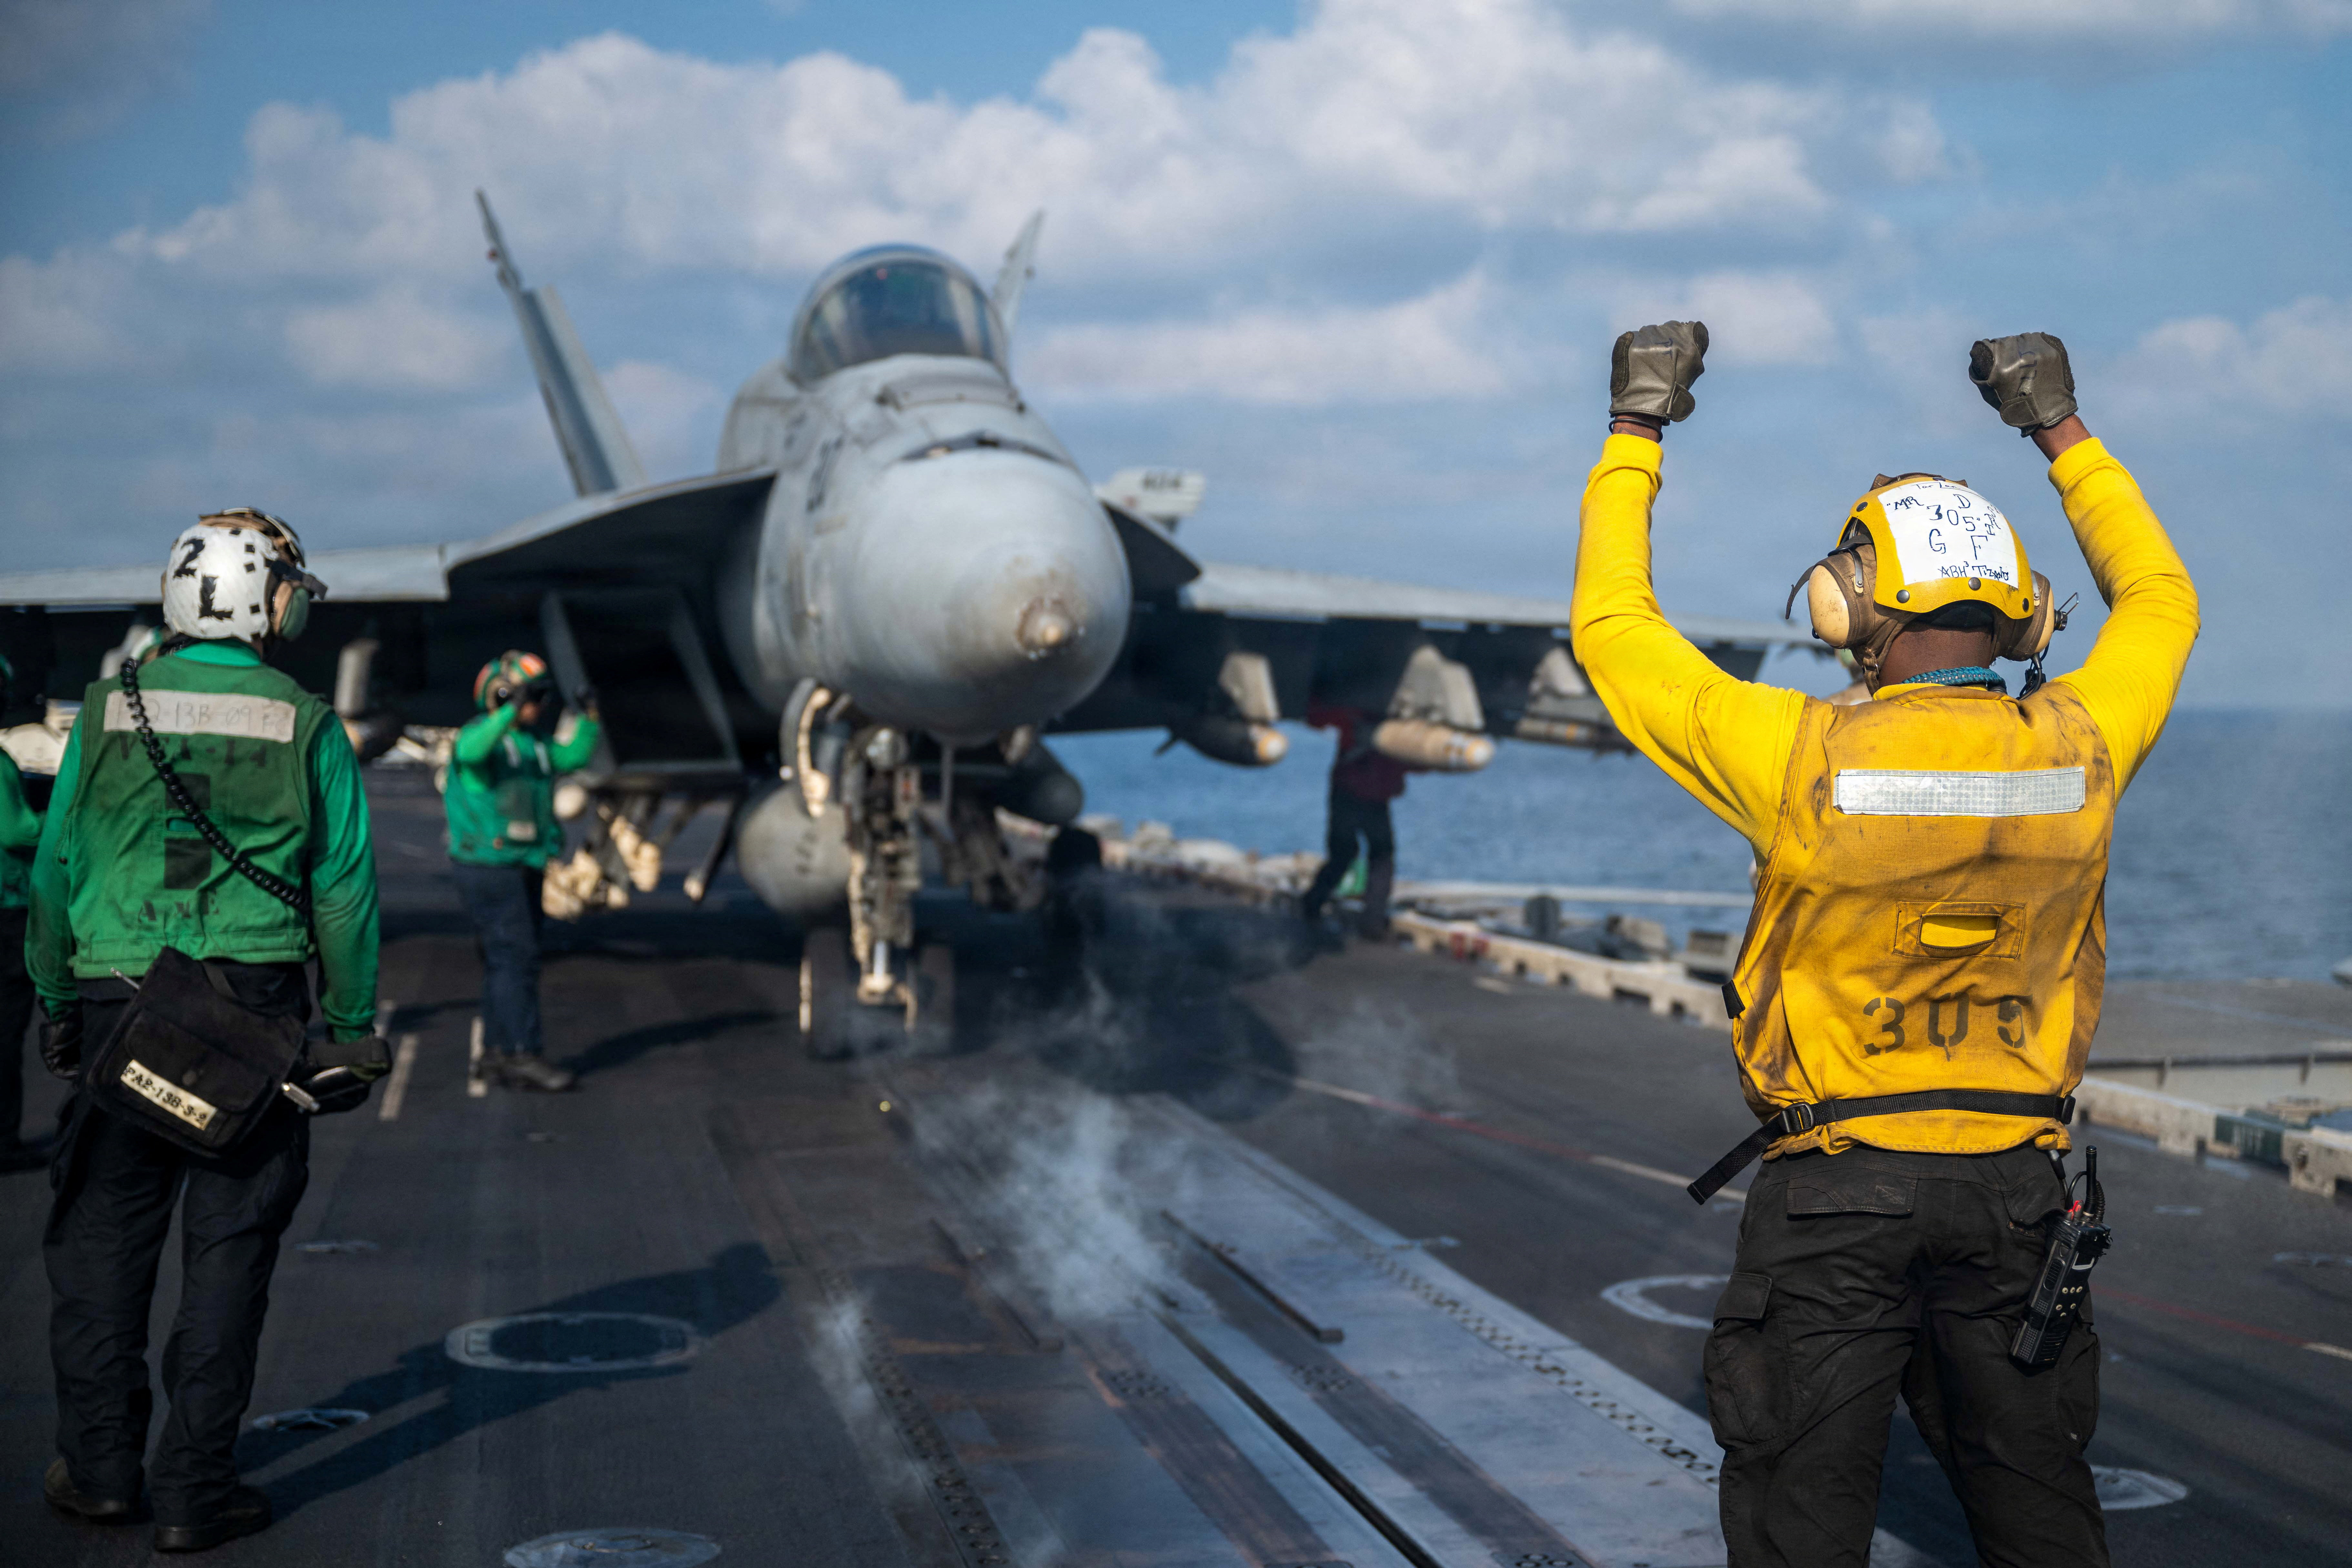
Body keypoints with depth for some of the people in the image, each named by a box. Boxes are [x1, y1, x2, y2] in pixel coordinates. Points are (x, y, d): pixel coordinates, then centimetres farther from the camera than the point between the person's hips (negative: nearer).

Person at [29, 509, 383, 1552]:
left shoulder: (106, 714, 2)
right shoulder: (306, 729, -3)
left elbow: (54, 869, 6)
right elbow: (345, 890, -1)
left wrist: (56, 1002, 17)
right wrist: (352, 1026, 7)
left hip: (117, 1003, 2)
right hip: (255, 1012, -1)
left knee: (101, 1234, 14)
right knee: (228, 1247, 4)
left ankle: (99, 1465, 21)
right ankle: (194, 1491, 8)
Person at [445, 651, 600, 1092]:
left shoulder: (532, 742, 15)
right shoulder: (482, 733, -11)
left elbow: (571, 758, 19)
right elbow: (470, 751, -33)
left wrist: (589, 720, 7)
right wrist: (511, 712, -43)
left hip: (524, 868, 9)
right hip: (489, 866, -9)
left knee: (508, 961, 12)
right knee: (516, 957, -13)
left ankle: (498, 1055, 18)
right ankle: (525, 1054, -14)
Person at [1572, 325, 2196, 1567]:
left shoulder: (1808, 761, -17)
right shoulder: (2075, 752, -7)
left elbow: (1611, 629, -5)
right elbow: (2159, 600, 15)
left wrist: (1634, 438, 5)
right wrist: (2063, 432, 22)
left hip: (1836, 1188, -3)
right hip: (2013, 1185, 4)